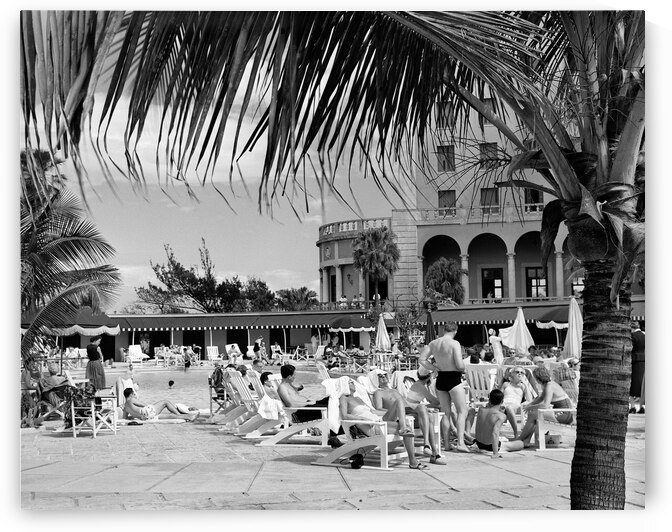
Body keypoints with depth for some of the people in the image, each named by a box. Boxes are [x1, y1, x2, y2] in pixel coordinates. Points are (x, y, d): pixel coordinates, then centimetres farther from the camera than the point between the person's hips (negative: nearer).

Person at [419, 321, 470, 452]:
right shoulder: (454, 344, -15)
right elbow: (460, 365, -20)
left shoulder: (434, 343, 2)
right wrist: (463, 368, 2)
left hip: (440, 378, 6)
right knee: (462, 411, 2)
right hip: (454, 379, -6)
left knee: (446, 413, 17)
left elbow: (421, 359, 4)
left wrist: (434, 368, 8)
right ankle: (460, 442, -12)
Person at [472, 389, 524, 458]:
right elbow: (495, 434, -36)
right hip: (490, 447, -5)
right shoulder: (501, 416, -24)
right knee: (521, 444, 13)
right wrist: (495, 453, -37)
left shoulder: (481, 409, -8)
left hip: (479, 444, 5)